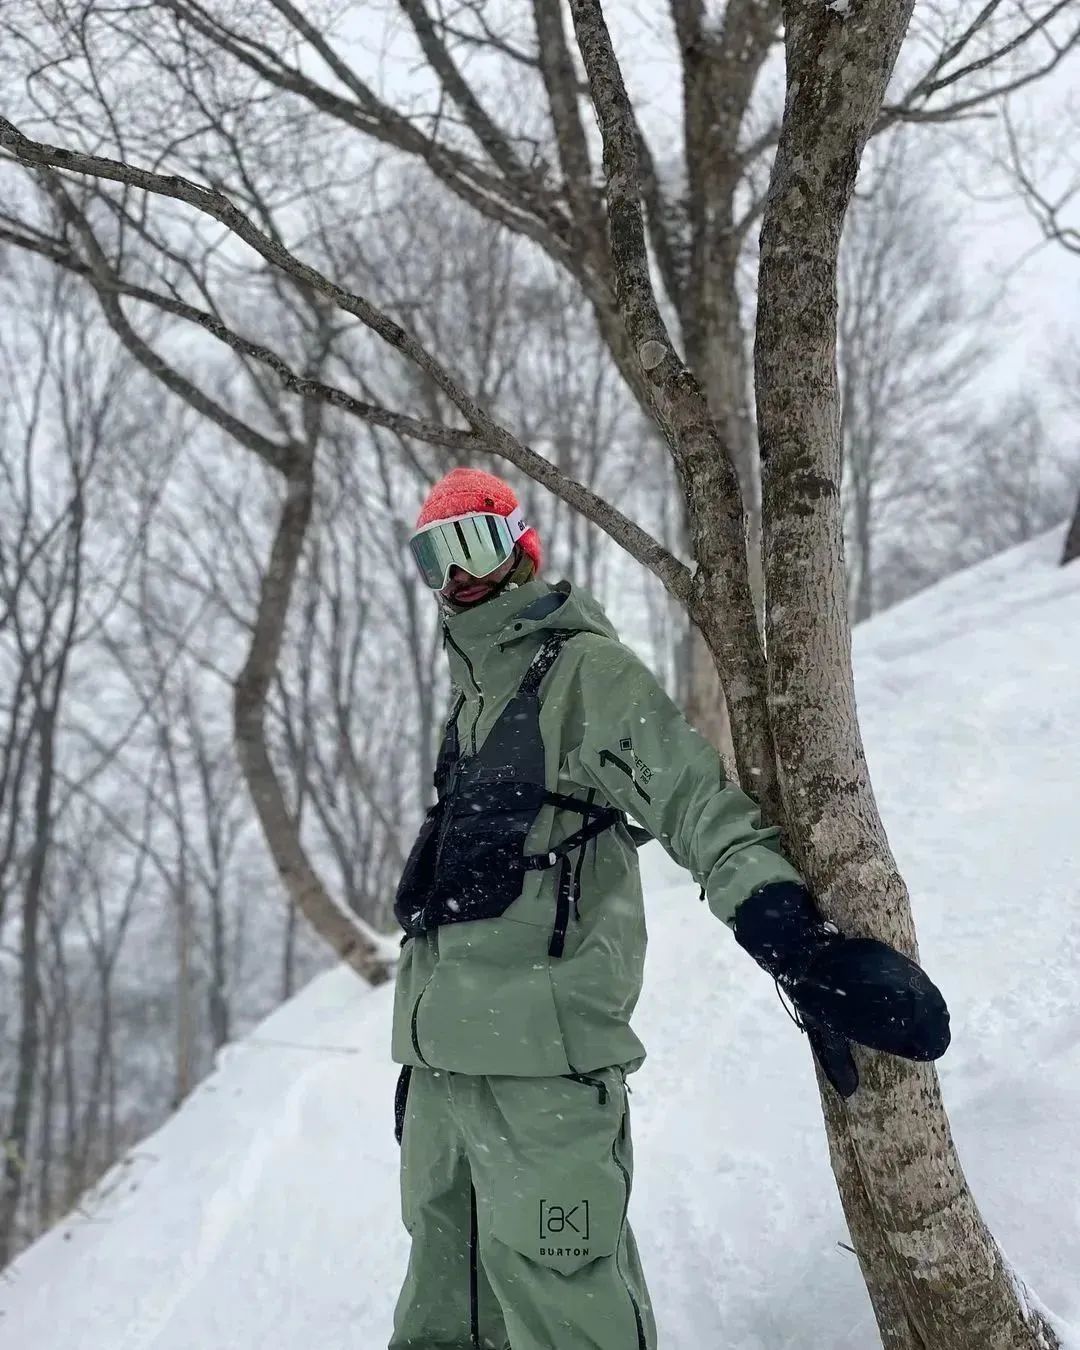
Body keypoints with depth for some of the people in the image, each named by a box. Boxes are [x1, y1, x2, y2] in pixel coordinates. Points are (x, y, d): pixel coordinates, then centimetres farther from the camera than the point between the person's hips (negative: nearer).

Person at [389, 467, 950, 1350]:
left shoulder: (583, 667, -4)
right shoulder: (472, 700, 21)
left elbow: (701, 806, -16)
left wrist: (801, 947, -31)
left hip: (540, 1055, -9)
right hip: (443, 1052, 9)